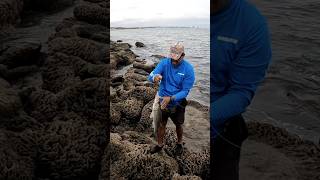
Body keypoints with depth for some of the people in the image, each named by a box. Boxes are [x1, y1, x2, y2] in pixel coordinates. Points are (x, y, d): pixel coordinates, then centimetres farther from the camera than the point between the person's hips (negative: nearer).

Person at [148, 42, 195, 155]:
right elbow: (150, 76, -23)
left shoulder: (188, 69, -20)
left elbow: (185, 91, -19)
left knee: (178, 125, 19)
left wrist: (170, 98, -32)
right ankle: (159, 145, 39)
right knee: (161, 124, 15)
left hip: (177, 103, -1)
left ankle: (179, 144, 46)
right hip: (162, 100, 1)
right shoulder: (164, 63, -14)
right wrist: (155, 78, -48)